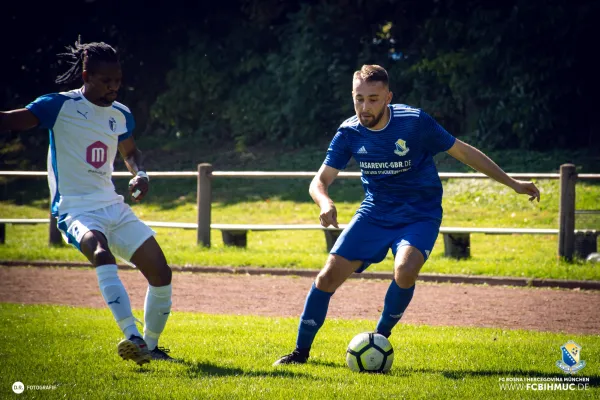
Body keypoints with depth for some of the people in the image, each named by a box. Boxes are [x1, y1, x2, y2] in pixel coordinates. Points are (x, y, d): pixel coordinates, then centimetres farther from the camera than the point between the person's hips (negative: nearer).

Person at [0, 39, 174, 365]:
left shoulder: (121, 115, 10)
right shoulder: (60, 106, -7)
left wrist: (140, 174, 9)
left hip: (113, 207, 7)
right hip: (75, 211, -7)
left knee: (160, 272, 0)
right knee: (101, 252, -37)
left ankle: (150, 345, 20)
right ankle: (131, 336, -47)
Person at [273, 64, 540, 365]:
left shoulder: (415, 122, -18)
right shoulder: (349, 133, -9)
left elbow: (464, 152, -7)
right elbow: (320, 180, -5)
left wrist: (512, 184, -4)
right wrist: (325, 202, -30)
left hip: (419, 216, -3)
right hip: (374, 214, 3)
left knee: (405, 270, -32)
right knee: (328, 277, -7)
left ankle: (380, 338, -8)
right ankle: (301, 351, 11)